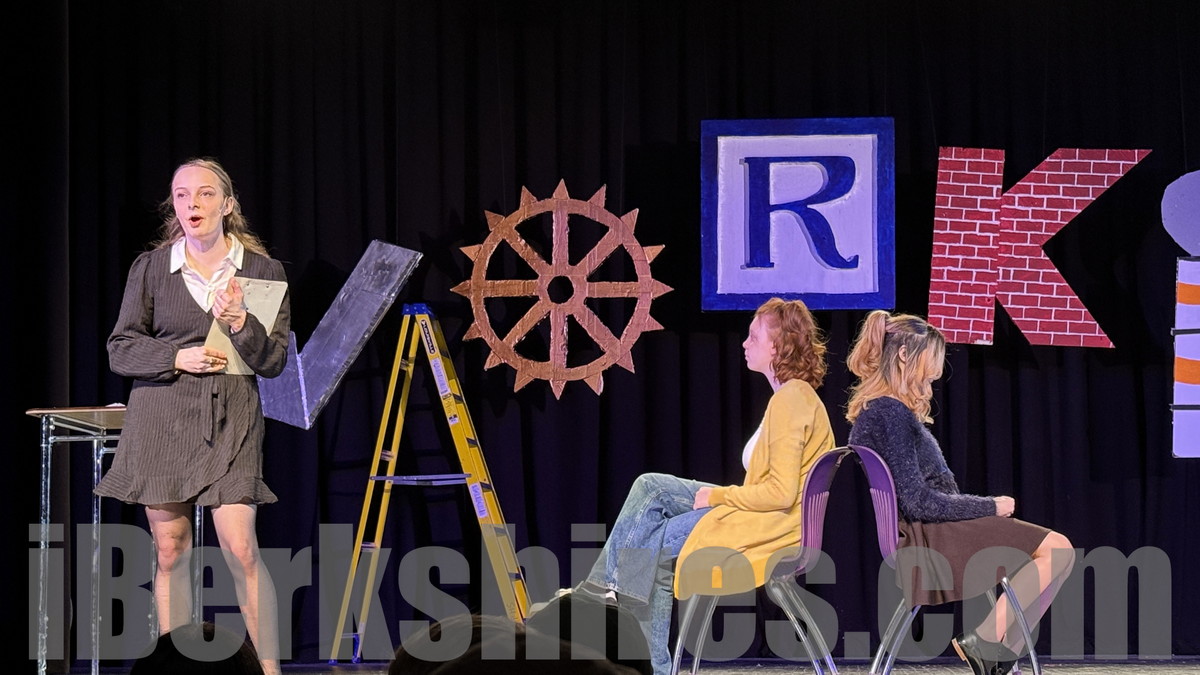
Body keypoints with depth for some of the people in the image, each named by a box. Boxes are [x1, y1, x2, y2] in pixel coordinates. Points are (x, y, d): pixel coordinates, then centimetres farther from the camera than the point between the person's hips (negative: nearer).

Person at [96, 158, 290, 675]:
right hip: (161, 420, 1)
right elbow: (120, 350, 6)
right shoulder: (150, 267, 7)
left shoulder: (263, 271, 6)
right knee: (170, 552, 3)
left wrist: (241, 325, -15)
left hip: (230, 423, -1)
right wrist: (177, 357, -10)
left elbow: (275, 361, 3)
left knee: (240, 549, -12)